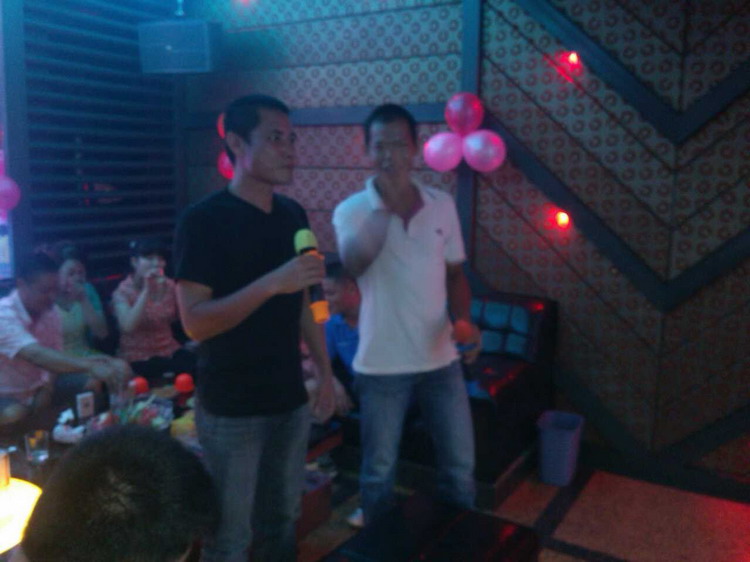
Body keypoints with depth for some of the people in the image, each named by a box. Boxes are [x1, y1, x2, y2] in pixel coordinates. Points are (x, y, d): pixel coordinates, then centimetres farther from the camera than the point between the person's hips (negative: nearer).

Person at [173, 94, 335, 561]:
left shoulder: (293, 215, 5)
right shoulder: (203, 221, -13)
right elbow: (194, 322, -19)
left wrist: (326, 373, 9)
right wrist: (271, 282, -29)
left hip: (290, 400, 6)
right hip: (231, 409, -5)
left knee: (282, 519, 18)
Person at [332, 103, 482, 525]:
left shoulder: (443, 205, 1)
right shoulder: (352, 210, -9)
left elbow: (455, 273, 9)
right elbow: (355, 263, -29)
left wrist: (464, 320, -7)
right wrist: (385, 205, -36)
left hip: (441, 359, 3)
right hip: (382, 364, -3)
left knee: (461, 465, 15)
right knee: (379, 473, 13)